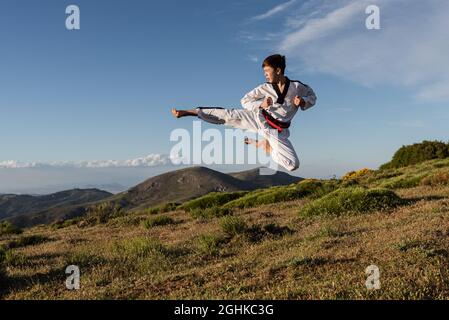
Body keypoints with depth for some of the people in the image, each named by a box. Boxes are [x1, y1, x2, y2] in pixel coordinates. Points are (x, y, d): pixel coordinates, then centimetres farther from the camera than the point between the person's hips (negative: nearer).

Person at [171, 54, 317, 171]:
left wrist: (302, 102, -15)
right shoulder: (265, 88, -7)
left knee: (293, 165, -7)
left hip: (277, 132, 0)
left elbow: (312, 96, 8)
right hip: (259, 118, 0)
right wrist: (261, 105, -20)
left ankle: (263, 145, 17)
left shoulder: (297, 87, -9)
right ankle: (186, 112, -5)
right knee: (227, 115, -14)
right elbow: (245, 100, 0)